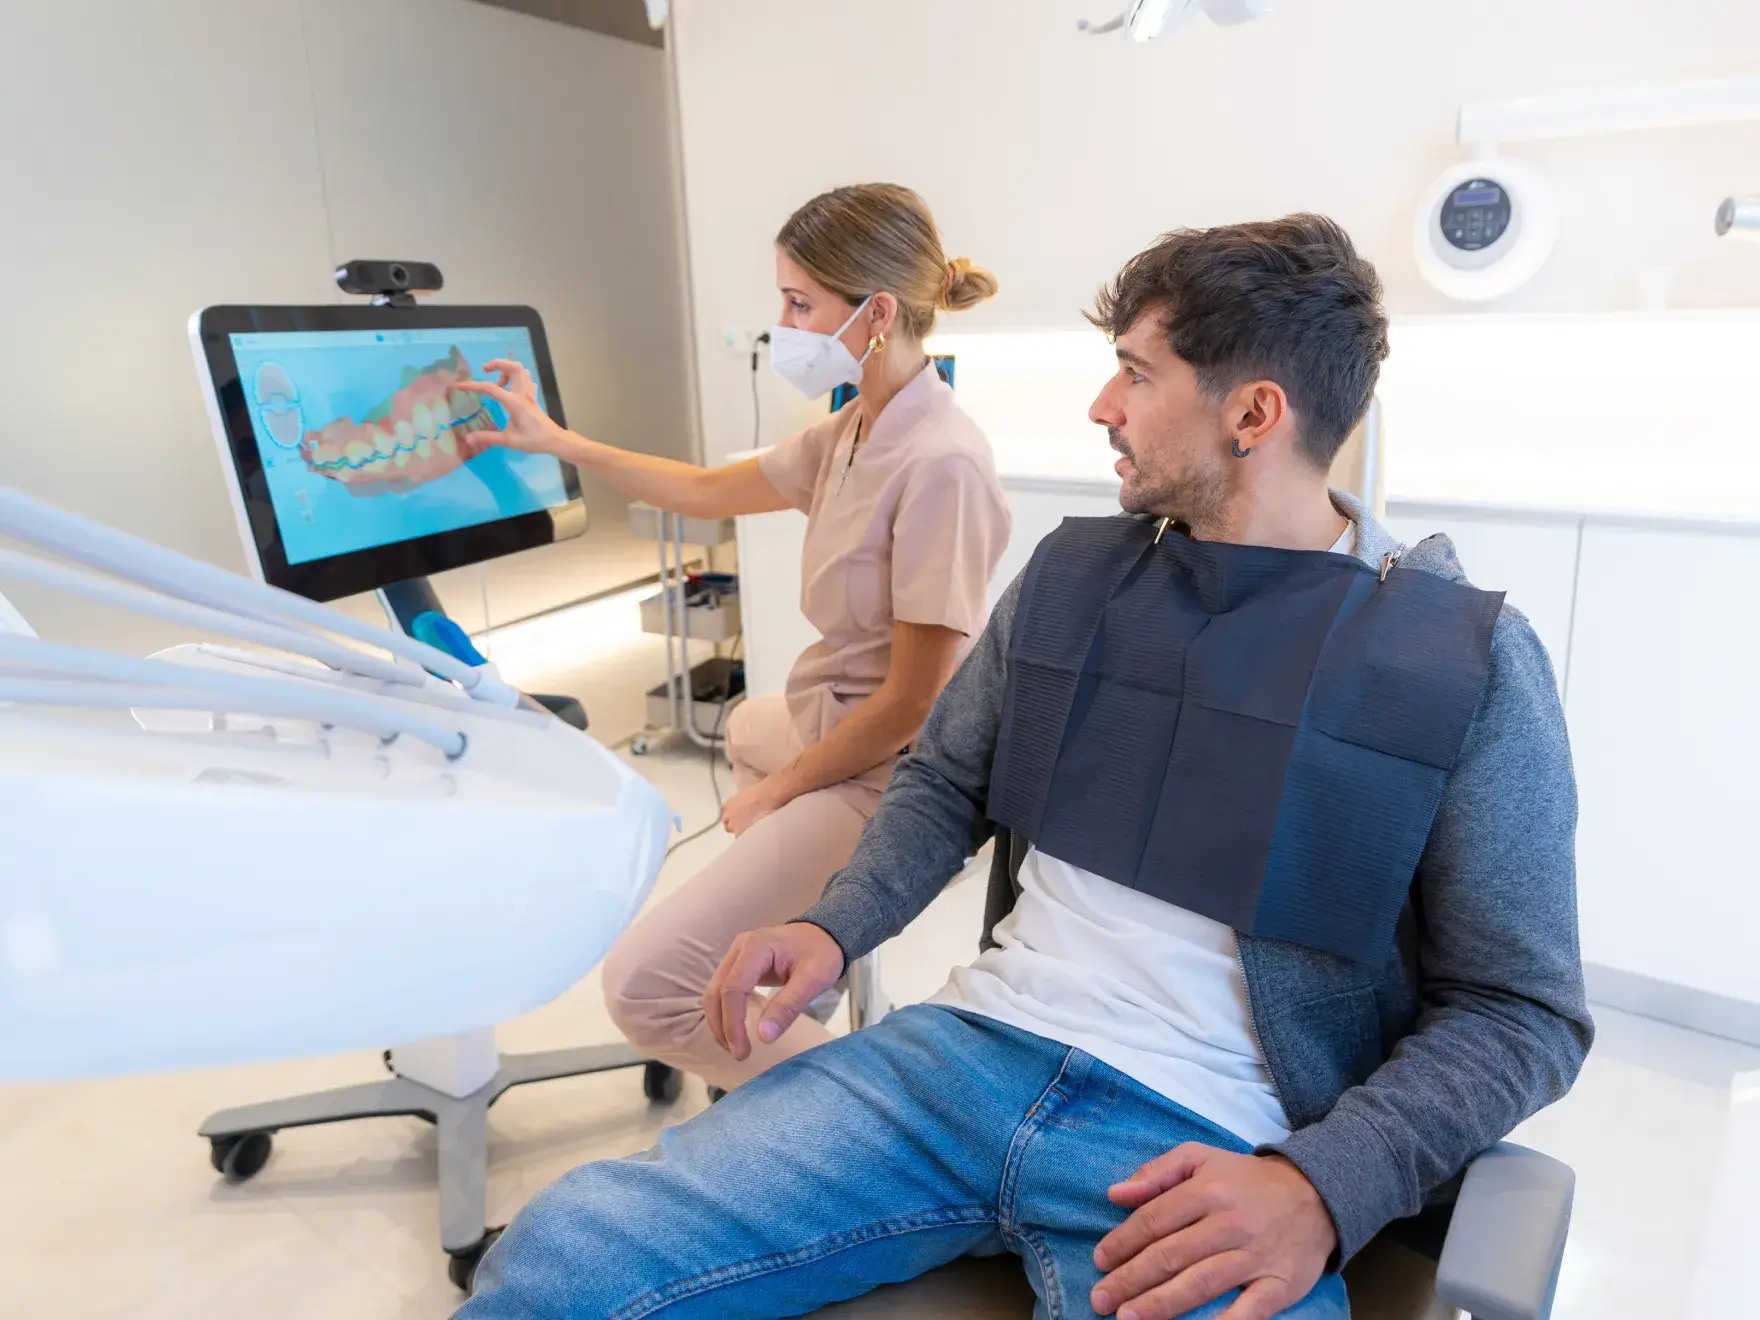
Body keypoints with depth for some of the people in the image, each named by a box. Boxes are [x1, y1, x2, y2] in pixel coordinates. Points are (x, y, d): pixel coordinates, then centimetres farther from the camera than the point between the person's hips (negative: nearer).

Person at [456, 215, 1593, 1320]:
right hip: (966, 1057, 3)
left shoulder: (1468, 658, -5)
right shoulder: (1073, 571, 8)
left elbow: (1520, 1008, -2)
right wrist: (835, 927, -1)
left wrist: (1320, 1190, -17)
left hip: (1211, 1157, -2)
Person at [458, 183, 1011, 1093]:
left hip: (877, 777, -10)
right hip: (826, 723, 10)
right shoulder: (855, 430, 3)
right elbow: (711, 491, 18)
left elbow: (910, 700, -24)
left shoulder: (940, 463, -26)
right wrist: (554, 441, 21)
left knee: (643, 986, -18)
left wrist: (773, 795, -12)